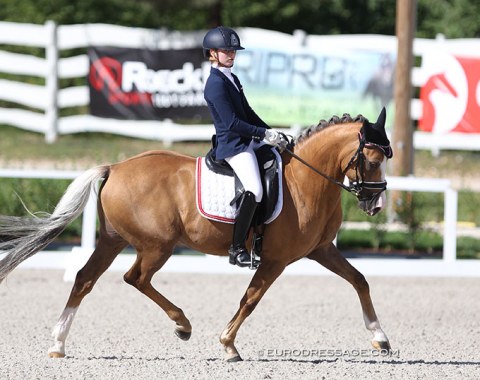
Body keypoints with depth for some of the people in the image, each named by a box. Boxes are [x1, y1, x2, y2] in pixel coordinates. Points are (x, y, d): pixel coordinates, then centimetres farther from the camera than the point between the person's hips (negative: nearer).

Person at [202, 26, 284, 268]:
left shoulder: (232, 80, 17)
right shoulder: (216, 84, -14)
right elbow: (232, 123, -19)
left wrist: (270, 133, 10)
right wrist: (264, 134, -17)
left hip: (246, 142, 11)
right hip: (232, 145, -11)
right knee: (254, 190, -27)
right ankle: (237, 250, -22)